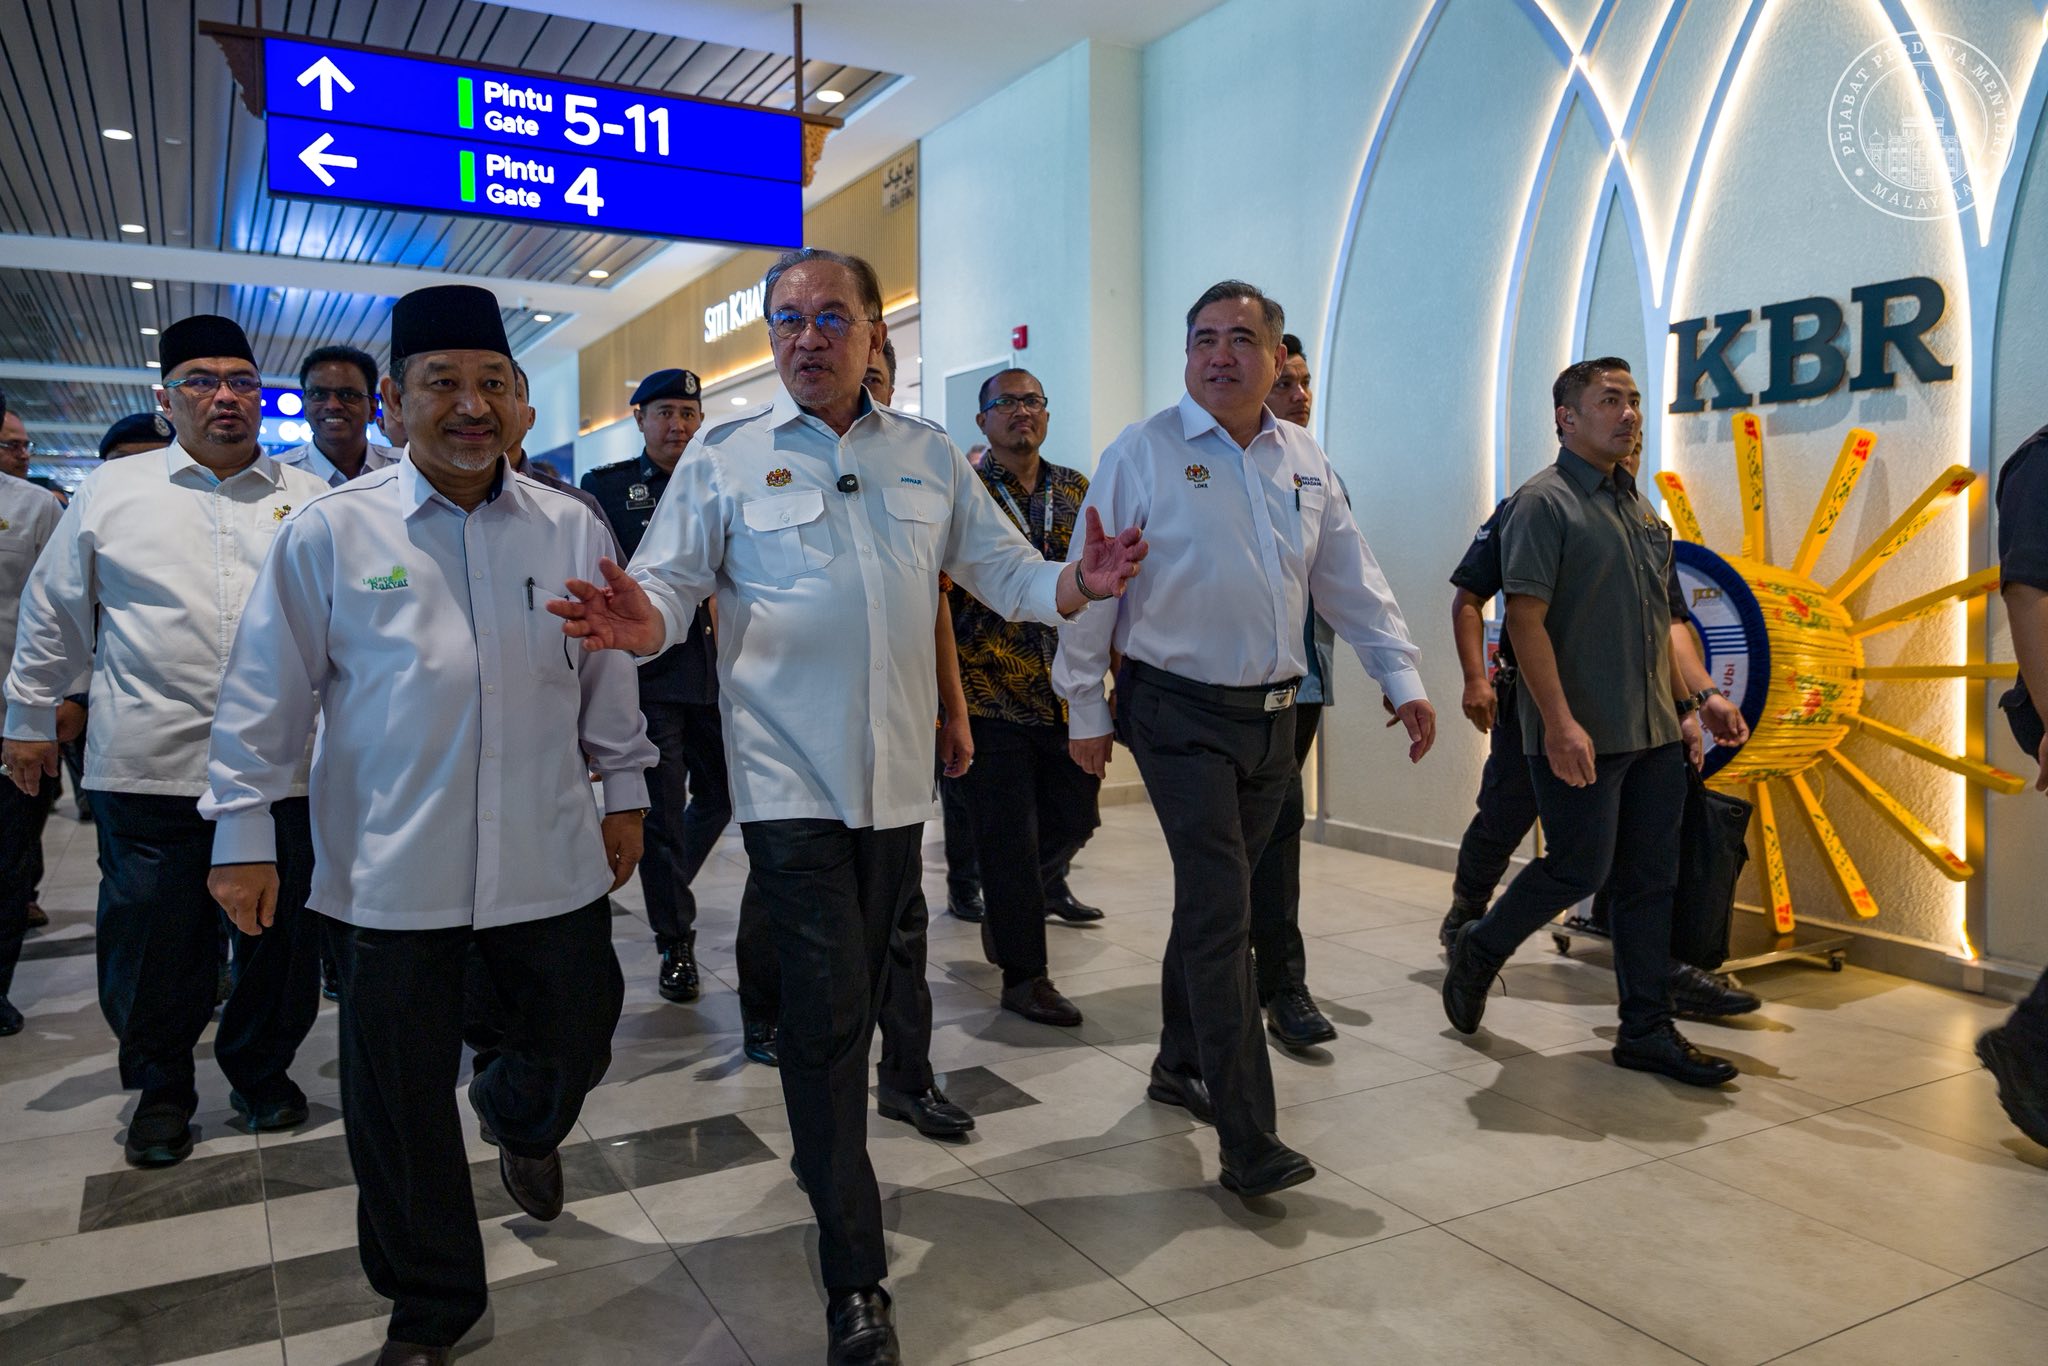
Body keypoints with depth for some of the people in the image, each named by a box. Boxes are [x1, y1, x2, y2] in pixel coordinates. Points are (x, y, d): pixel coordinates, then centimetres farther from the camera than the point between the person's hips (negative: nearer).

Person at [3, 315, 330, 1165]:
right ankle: (160, 1088, 28)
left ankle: (262, 1069, 31)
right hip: (150, 766, 0)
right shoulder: (110, 491, 8)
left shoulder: (310, 500, 8)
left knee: (280, 936, 10)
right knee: (154, 939, 7)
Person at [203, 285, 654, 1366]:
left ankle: (518, 1117, 53)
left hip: (551, 860, 2)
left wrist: (625, 793, 13)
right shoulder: (330, 533, -3)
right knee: (398, 1101, 10)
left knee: (576, 1043, 14)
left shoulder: (573, 531, 2)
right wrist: (243, 835, 1)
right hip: (386, 871, -1)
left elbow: (609, 678, 10)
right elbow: (265, 697, 1)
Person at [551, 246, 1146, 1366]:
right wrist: (641, 622, -28)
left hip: (898, 777, 4)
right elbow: (669, 583, -4)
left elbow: (1003, 571, 9)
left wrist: (1078, 584, -12)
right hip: (791, 778, -3)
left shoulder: (928, 457, 10)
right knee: (829, 1011, -6)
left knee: (852, 1002, 18)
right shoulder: (724, 455, 1)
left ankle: (831, 1155, 43)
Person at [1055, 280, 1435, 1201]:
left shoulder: (1305, 462, 11)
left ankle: (1181, 1064, 36)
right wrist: (1084, 710, -5)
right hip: (1179, 713, -6)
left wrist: (1403, 678, 6)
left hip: (1273, 712, 6)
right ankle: (1248, 1142, -4)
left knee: (1215, 901, 16)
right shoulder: (1144, 453, -7)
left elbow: (1352, 582, 14)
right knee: (1220, 911, -9)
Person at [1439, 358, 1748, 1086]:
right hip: (1579, 736, -8)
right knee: (1579, 868, -4)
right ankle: (1478, 949, 21)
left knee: (1650, 882, 9)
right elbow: (1526, 618, -16)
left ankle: (1647, 1030, 18)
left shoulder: (1639, 506, 17)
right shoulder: (1543, 501, -9)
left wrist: (1700, 696, 15)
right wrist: (1559, 721, -23)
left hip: (1655, 731, 8)